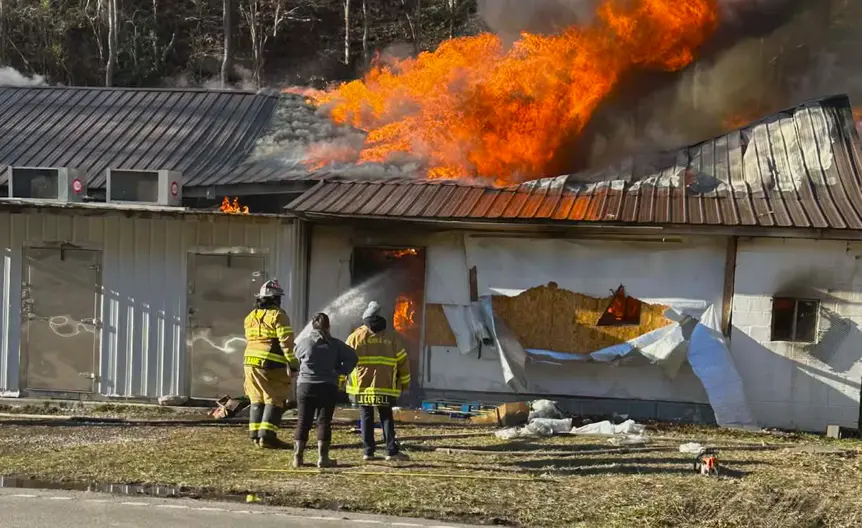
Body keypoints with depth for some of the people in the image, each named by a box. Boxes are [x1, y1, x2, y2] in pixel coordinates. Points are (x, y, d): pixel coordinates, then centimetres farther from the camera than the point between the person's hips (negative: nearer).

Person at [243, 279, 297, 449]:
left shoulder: (250, 316, 16)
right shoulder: (277, 315, -7)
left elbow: (251, 340, 17)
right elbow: (286, 341, -13)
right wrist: (293, 363, -10)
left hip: (251, 363, 7)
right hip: (272, 364, -7)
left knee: (257, 400, 13)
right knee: (274, 400, -3)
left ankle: (256, 435, 12)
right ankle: (267, 436, -10)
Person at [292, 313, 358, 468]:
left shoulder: (302, 342, -2)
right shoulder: (335, 344, 0)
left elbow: (295, 360, 9)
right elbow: (352, 357, -5)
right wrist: (341, 371, 1)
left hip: (305, 386, 0)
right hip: (328, 387, 0)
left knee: (303, 422, 6)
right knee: (324, 422, 3)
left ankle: (297, 457, 4)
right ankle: (322, 457, 0)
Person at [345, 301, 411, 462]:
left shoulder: (355, 337, 3)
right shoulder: (391, 337, 6)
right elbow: (402, 361, 7)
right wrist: (405, 382, 17)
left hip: (361, 386, 0)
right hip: (385, 386, 0)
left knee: (366, 417, 6)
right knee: (386, 417, 7)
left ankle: (369, 451, 3)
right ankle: (392, 451, -1)